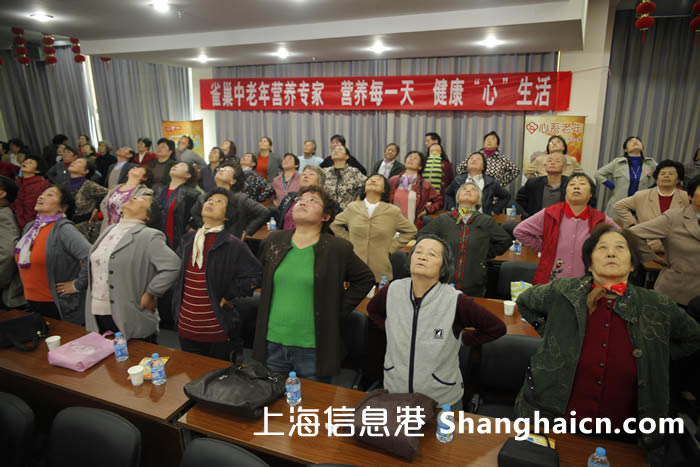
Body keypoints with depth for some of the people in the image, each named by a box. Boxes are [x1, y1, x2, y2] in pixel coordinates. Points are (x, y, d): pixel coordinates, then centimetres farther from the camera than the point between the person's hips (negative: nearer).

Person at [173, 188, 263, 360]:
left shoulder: (234, 246, -13)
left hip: (218, 334, -5)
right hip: (186, 329, 5)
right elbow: (176, 271, 22)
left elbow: (256, 275, -14)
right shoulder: (187, 240, 6)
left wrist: (229, 295, -12)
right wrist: (177, 305, 15)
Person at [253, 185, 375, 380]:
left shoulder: (338, 248, -7)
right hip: (272, 342, 4)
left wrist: (338, 310, -4)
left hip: (312, 349, -3)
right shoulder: (274, 240, 5)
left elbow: (365, 279, 1)